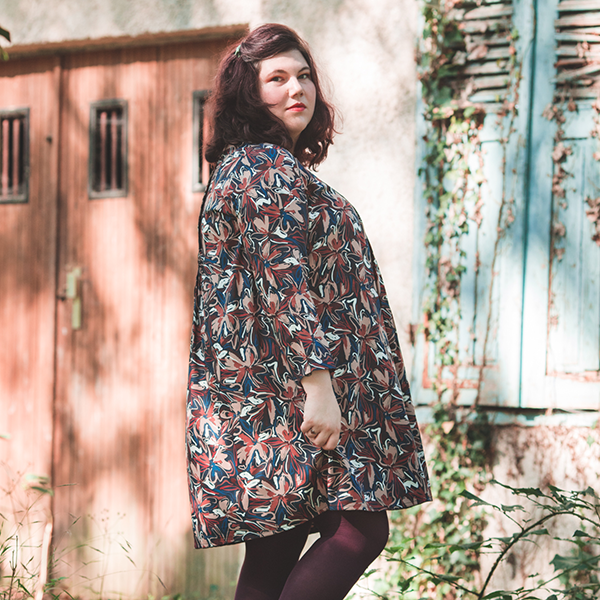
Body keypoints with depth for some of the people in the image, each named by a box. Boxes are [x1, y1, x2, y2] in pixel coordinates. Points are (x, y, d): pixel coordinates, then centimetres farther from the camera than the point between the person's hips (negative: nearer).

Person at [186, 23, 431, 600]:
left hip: (254, 396, 10)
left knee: (274, 547, 8)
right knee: (361, 528, -10)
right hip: (287, 392, -10)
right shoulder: (272, 169, -9)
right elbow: (286, 282, -19)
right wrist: (318, 380, -24)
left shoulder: (237, 167, 23)